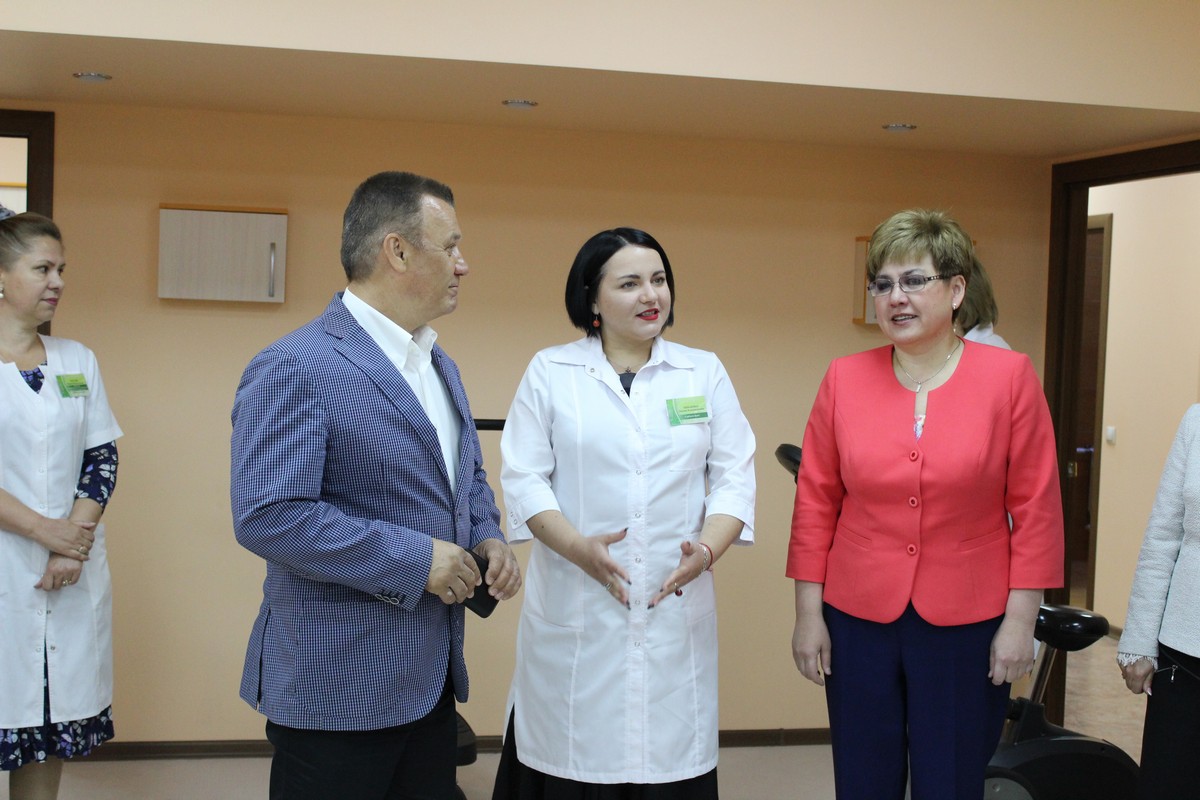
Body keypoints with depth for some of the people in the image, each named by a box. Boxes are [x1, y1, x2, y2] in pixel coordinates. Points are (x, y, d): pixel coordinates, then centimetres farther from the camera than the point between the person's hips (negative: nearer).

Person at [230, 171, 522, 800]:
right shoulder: (297, 368, -16)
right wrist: (414, 559, -20)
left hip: (432, 680, 8)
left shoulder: (441, 368, 13)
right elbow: (267, 517, -24)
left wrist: (488, 537, 4)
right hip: (337, 691, -8)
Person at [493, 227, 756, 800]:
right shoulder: (550, 372, 5)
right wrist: (577, 547, -15)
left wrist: (708, 549, -11)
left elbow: (735, 476, 6)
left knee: (669, 754, 1)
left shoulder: (705, 372, 11)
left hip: (676, 608, 2)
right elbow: (524, 478, 0)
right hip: (573, 613, -1)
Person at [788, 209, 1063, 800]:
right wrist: (808, 613, 3)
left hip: (966, 626, -2)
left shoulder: (1009, 377, -4)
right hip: (858, 619, 2)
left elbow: (1035, 507, -3)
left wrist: (1020, 619, -5)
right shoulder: (844, 379, 1)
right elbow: (815, 504, 4)